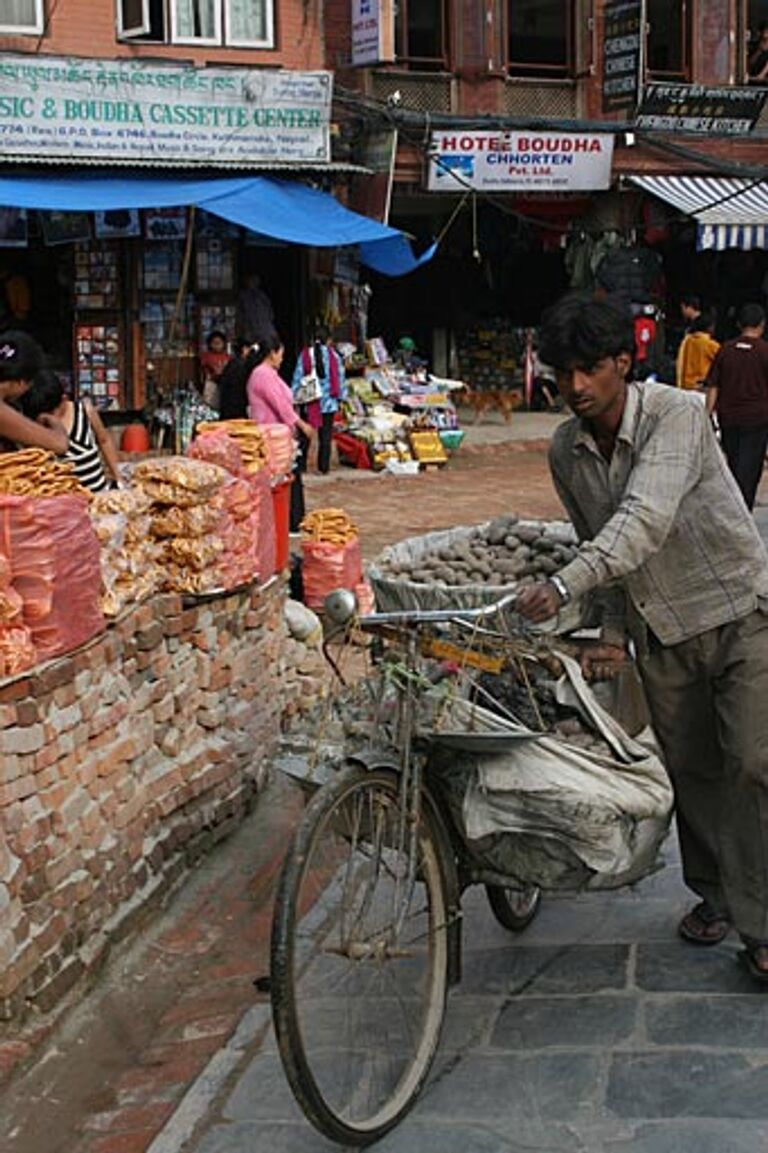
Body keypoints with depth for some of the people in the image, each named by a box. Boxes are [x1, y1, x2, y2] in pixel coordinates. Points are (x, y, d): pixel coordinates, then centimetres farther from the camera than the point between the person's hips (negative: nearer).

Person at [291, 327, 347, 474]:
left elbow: (297, 377, -2)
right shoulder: (334, 355, -3)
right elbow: (340, 378, 1)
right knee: (325, 435, 7)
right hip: (328, 401, 0)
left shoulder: (304, 355, -3)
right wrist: (341, 397, 11)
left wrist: (294, 397, 5)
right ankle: (324, 466, 7)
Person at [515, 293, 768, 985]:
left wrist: (565, 585, -49)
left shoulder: (677, 414, -23)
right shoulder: (566, 451, -3)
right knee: (690, 767, 11)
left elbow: (646, 519, -37)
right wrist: (614, 634, -1)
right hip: (663, 630, 5)